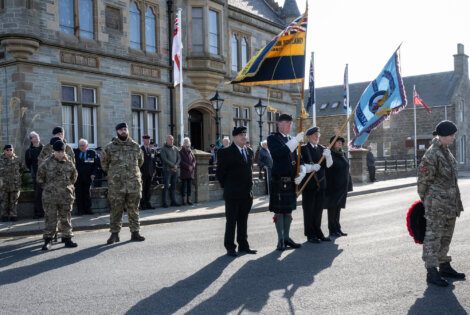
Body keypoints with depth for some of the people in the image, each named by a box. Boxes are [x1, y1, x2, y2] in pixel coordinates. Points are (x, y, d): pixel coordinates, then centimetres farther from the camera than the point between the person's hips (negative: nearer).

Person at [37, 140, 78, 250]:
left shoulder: (69, 163, 2)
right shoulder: (47, 163, -4)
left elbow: (74, 176, 18)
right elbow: (40, 177, 7)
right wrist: (47, 187, 6)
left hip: (66, 196, 2)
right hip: (50, 196, -2)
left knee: (66, 218, 10)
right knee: (50, 218, 1)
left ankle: (67, 238, 19)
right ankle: (48, 240, 8)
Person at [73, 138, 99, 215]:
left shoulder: (92, 153, 2)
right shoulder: (74, 152, 4)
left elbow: (96, 164, 2)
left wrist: (93, 174, -7)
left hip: (87, 177, 0)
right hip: (77, 177, 1)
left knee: (87, 194, 5)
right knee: (78, 194, 1)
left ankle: (87, 210, 9)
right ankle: (80, 210, 6)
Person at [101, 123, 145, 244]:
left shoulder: (135, 146, 7)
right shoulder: (110, 147, 0)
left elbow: (140, 160, 20)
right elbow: (104, 162, 12)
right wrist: (112, 173, 13)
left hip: (134, 183, 2)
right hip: (116, 185, -2)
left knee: (134, 210, 7)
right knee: (116, 210, 2)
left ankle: (135, 232, 14)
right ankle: (114, 233, 10)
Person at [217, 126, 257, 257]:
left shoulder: (249, 152, 12)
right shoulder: (226, 152, -8)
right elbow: (220, 173, -6)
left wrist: (249, 185, 14)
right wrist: (227, 187, -2)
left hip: (247, 193, 6)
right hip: (232, 194, -6)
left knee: (243, 220, 13)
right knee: (231, 221, 2)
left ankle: (243, 245, 21)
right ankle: (230, 247, 9)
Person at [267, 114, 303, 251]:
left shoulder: (292, 139, 16)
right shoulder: (273, 138, -4)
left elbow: (297, 158, 17)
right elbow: (279, 152, -22)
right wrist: (295, 141, -22)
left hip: (291, 181, 6)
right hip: (279, 181, -6)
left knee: (289, 210, 12)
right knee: (279, 211, 0)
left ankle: (286, 237, 20)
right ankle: (280, 240, 6)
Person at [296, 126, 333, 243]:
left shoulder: (322, 149, 12)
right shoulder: (303, 149, -4)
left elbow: (328, 165, 4)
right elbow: (301, 164, -12)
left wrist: (328, 156, -16)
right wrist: (311, 167, -28)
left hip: (320, 183, 5)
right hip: (308, 184, -5)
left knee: (318, 209, 12)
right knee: (309, 209, -1)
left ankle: (318, 232, 21)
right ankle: (310, 235, 7)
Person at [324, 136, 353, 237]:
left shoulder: (343, 154, 11)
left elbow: (347, 170, 16)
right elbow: (327, 172, -14)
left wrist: (349, 185, 13)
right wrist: (328, 187, -18)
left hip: (343, 186, 7)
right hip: (333, 186, -7)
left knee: (338, 208, 13)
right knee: (332, 208, 0)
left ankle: (337, 229, 20)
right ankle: (332, 230, 8)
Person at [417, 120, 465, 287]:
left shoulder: (445, 151, 12)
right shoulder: (432, 154, -17)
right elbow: (423, 179, -13)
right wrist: (424, 200, -1)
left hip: (450, 203, 9)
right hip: (436, 204, -9)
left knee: (446, 236, 17)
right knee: (433, 237, -4)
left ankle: (444, 267, 29)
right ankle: (431, 272, 0)